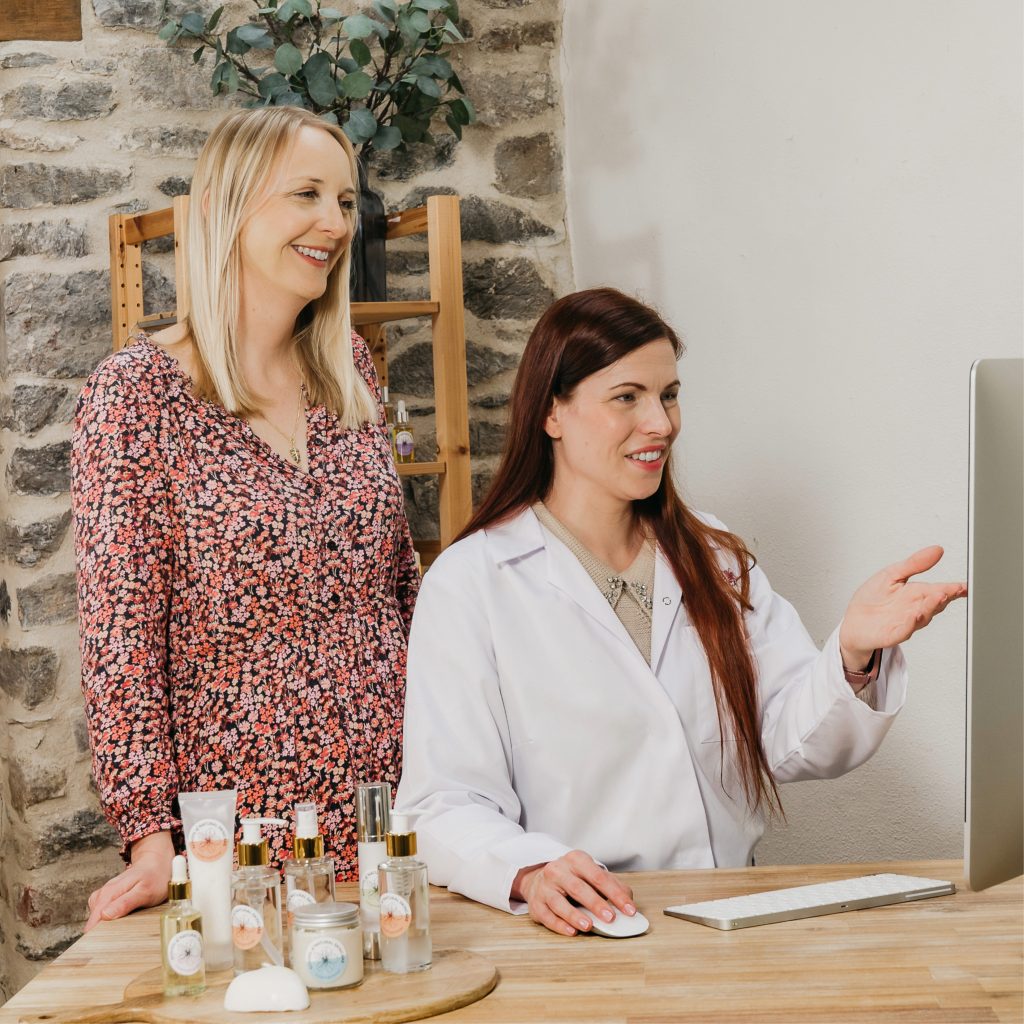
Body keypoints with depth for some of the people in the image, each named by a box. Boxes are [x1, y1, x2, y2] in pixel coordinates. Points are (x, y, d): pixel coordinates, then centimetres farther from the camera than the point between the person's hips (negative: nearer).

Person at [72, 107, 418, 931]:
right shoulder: (137, 393, -9)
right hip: (245, 819, -4)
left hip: (394, 790, 5)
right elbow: (121, 631, -11)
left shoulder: (349, 367, 7)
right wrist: (151, 839, -15)